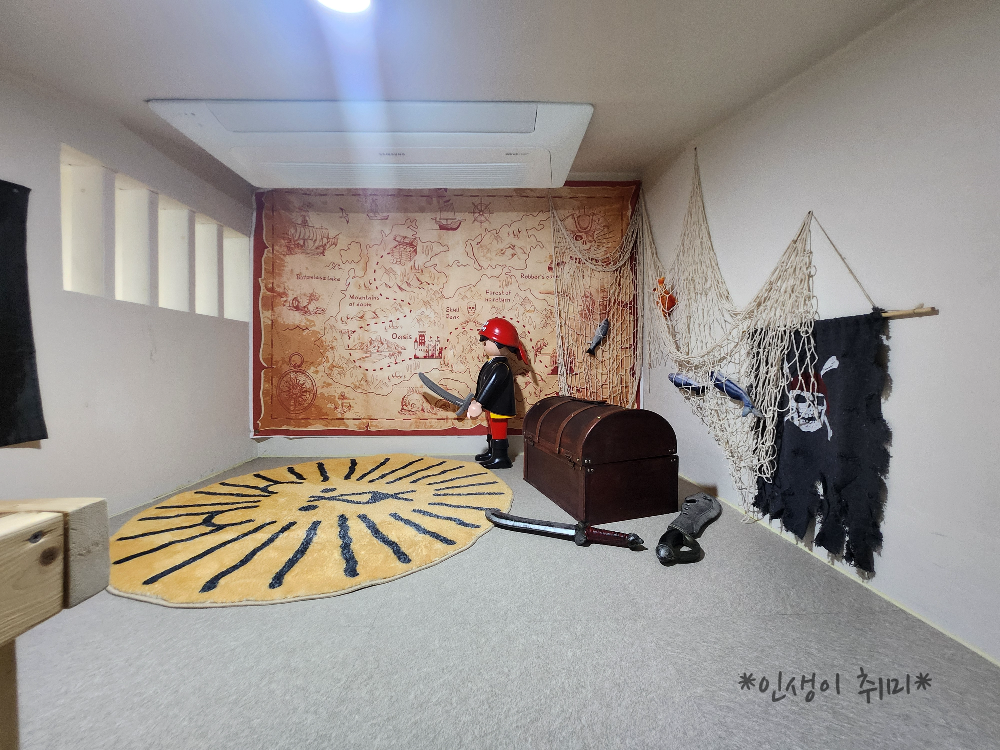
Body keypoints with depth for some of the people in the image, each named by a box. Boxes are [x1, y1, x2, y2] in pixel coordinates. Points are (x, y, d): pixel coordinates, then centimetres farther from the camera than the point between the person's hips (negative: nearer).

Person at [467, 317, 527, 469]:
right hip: (491, 406, 11)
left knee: (498, 432, 1)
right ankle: (491, 452, 38)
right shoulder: (492, 363, 8)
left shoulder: (500, 367, -25)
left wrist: (478, 403, -40)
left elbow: (490, 386, -35)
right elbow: (482, 384, 19)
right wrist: (476, 400, 26)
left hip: (499, 408, -11)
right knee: (492, 430, 23)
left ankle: (500, 458, 13)